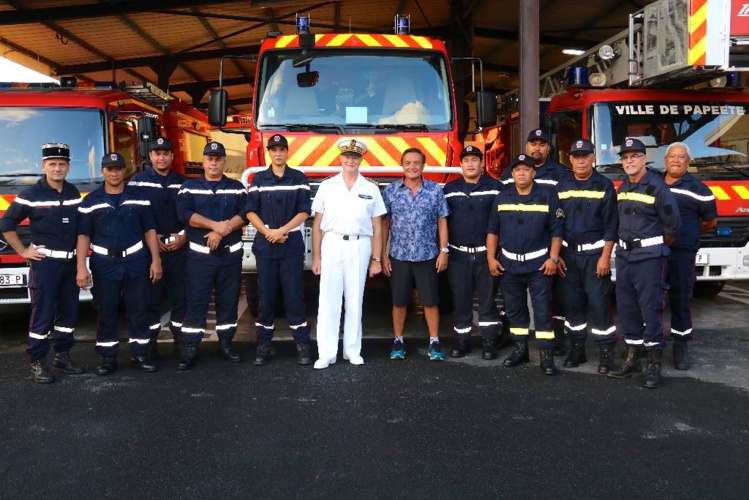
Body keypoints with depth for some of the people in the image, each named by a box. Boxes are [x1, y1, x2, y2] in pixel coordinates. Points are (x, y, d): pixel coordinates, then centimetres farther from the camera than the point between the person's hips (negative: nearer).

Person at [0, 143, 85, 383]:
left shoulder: (74, 193, 9)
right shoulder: (31, 194, -7)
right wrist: (23, 251, -7)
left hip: (70, 262, 6)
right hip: (44, 262, -5)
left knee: (69, 311, 11)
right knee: (43, 314, -4)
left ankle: (62, 355, 23)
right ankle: (37, 362, 4)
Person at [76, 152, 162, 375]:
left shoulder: (138, 197, 5)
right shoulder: (91, 201, 3)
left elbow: (149, 230, 6)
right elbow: (83, 235, 1)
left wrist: (156, 260, -1)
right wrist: (81, 267, -7)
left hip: (135, 262, 1)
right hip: (104, 264, -1)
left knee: (138, 309, 5)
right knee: (106, 312, 5)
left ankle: (140, 353, 15)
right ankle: (108, 357, 14)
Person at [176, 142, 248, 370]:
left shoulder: (237, 188, 9)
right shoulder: (189, 187, 5)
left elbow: (245, 214, -5)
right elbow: (185, 214, -10)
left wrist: (221, 232, -18)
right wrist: (216, 225, -18)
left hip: (230, 254, 2)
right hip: (200, 254, -2)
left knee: (228, 300, 8)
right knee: (196, 300, -2)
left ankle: (226, 342, 20)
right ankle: (190, 348, 3)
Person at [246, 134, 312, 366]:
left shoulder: (299, 178, 4)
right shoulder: (258, 179, 7)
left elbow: (304, 211, -1)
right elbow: (250, 211, 3)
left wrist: (282, 230, -11)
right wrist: (268, 232, -10)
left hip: (292, 245, -1)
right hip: (265, 245, 1)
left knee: (294, 295, -1)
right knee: (266, 296, 5)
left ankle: (302, 344, 4)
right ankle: (263, 344, 13)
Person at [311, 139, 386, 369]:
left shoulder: (371, 189, 8)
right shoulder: (327, 186, 7)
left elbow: (377, 227, 8)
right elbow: (317, 224, 6)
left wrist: (376, 259, 2)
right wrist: (316, 257, 0)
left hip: (359, 246, 1)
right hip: (332, 245, 0)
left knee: (355, 300, 7)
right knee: (328, 300, -3)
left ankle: (352, 350, 16)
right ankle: (326, 353, 1)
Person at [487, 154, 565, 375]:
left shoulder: (548, 196, -1)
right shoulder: (502, 197, 6)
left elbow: (557, 230, -3)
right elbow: (493, 230, 8)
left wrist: (553, 258, -10)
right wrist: (491, 258, 1)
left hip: (538, 264, -3)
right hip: (509, 264, 3)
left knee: (542, 309, -4)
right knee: (514, 309, 11)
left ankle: (547, 356, 0)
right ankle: (520, 350, 23)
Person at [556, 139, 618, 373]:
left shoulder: (604, 186, -1)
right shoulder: (562, 187, 7)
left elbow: (610, 225, -5)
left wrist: (605, 257, -12)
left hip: (595, 253, -3)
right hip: (568, 253, 3)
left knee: (599, 302, -5)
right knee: (572, 302, 7)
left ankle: (606, 352, 5)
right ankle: (576, 349, 19)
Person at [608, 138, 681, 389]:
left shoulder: (657, 187, -9)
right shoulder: (622, 189, 11)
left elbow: (672, 226, -5)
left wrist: (657, 246, 7)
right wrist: (625, 244, 15)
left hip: (649, 257, -7)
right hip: (624, 255, 7)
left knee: (650, 309, -5)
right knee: (626, 308, 10)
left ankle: (654, 365, 3)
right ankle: (632, 359, 21)